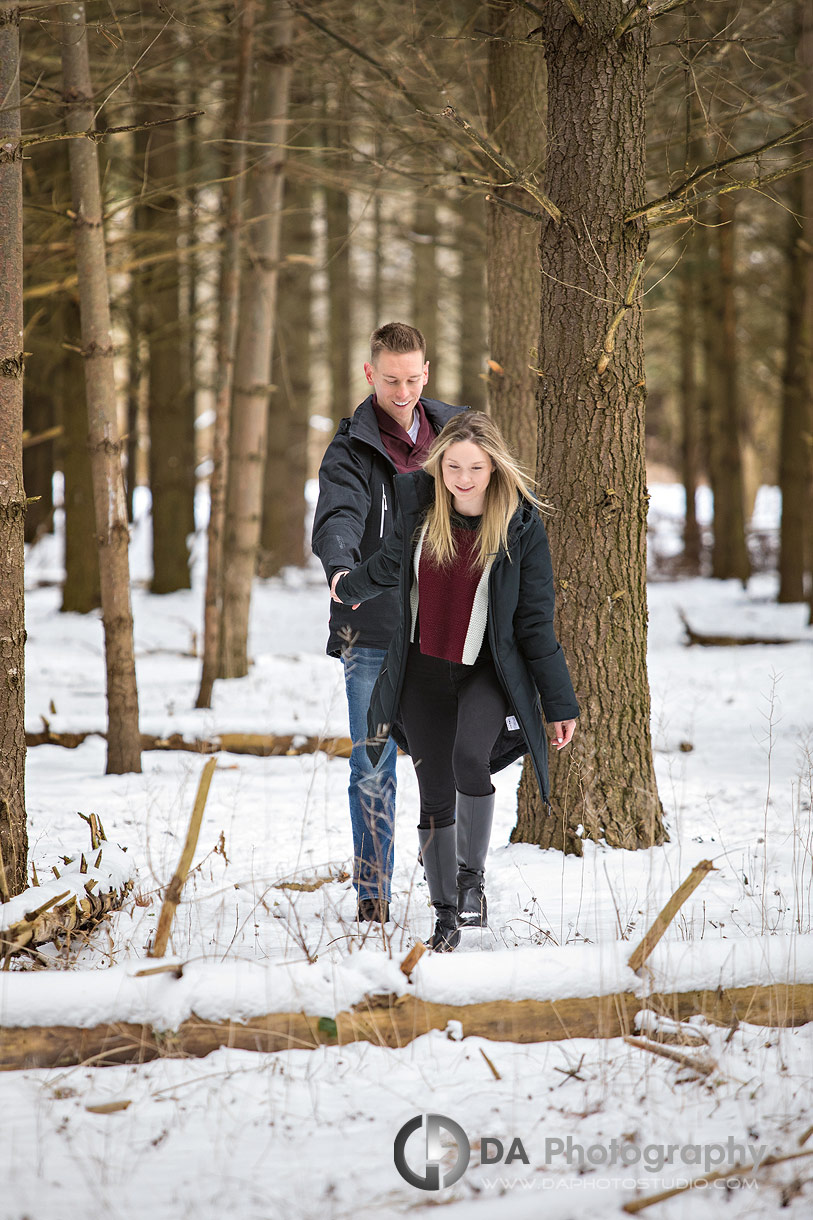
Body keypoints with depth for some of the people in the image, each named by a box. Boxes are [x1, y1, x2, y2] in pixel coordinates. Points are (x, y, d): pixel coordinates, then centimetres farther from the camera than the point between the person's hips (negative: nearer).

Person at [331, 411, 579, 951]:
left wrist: (560, 703, -6)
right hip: (422, 671, 3)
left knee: (469, 759, -29)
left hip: (489, 671, -3)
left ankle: (472, 876, -10)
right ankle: (447, 915, 17)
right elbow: (394, 562, 16)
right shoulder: (419, 501, -5)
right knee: (435, 795, 5)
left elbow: (536, 621, -7)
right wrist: (351, 588, 33)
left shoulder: (520, 524, -11)